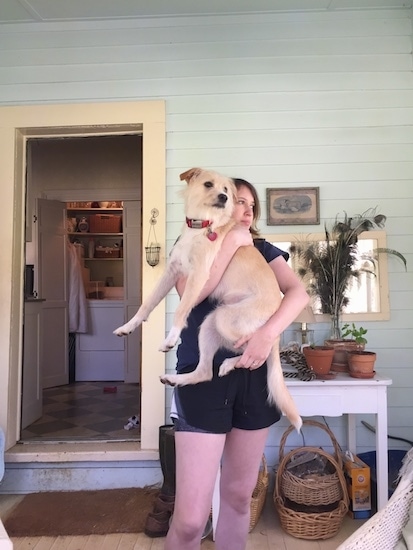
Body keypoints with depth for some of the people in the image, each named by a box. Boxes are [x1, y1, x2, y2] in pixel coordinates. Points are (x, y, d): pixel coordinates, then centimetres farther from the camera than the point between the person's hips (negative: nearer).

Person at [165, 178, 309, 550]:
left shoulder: (262, 249, 13)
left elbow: (299, 292, -4)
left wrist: (269, 332, -20)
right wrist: (232, 242, -10)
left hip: (254, 375, 4)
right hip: (204, 375, -3)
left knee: (239, 496, 16)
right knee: (191, 517, -5)